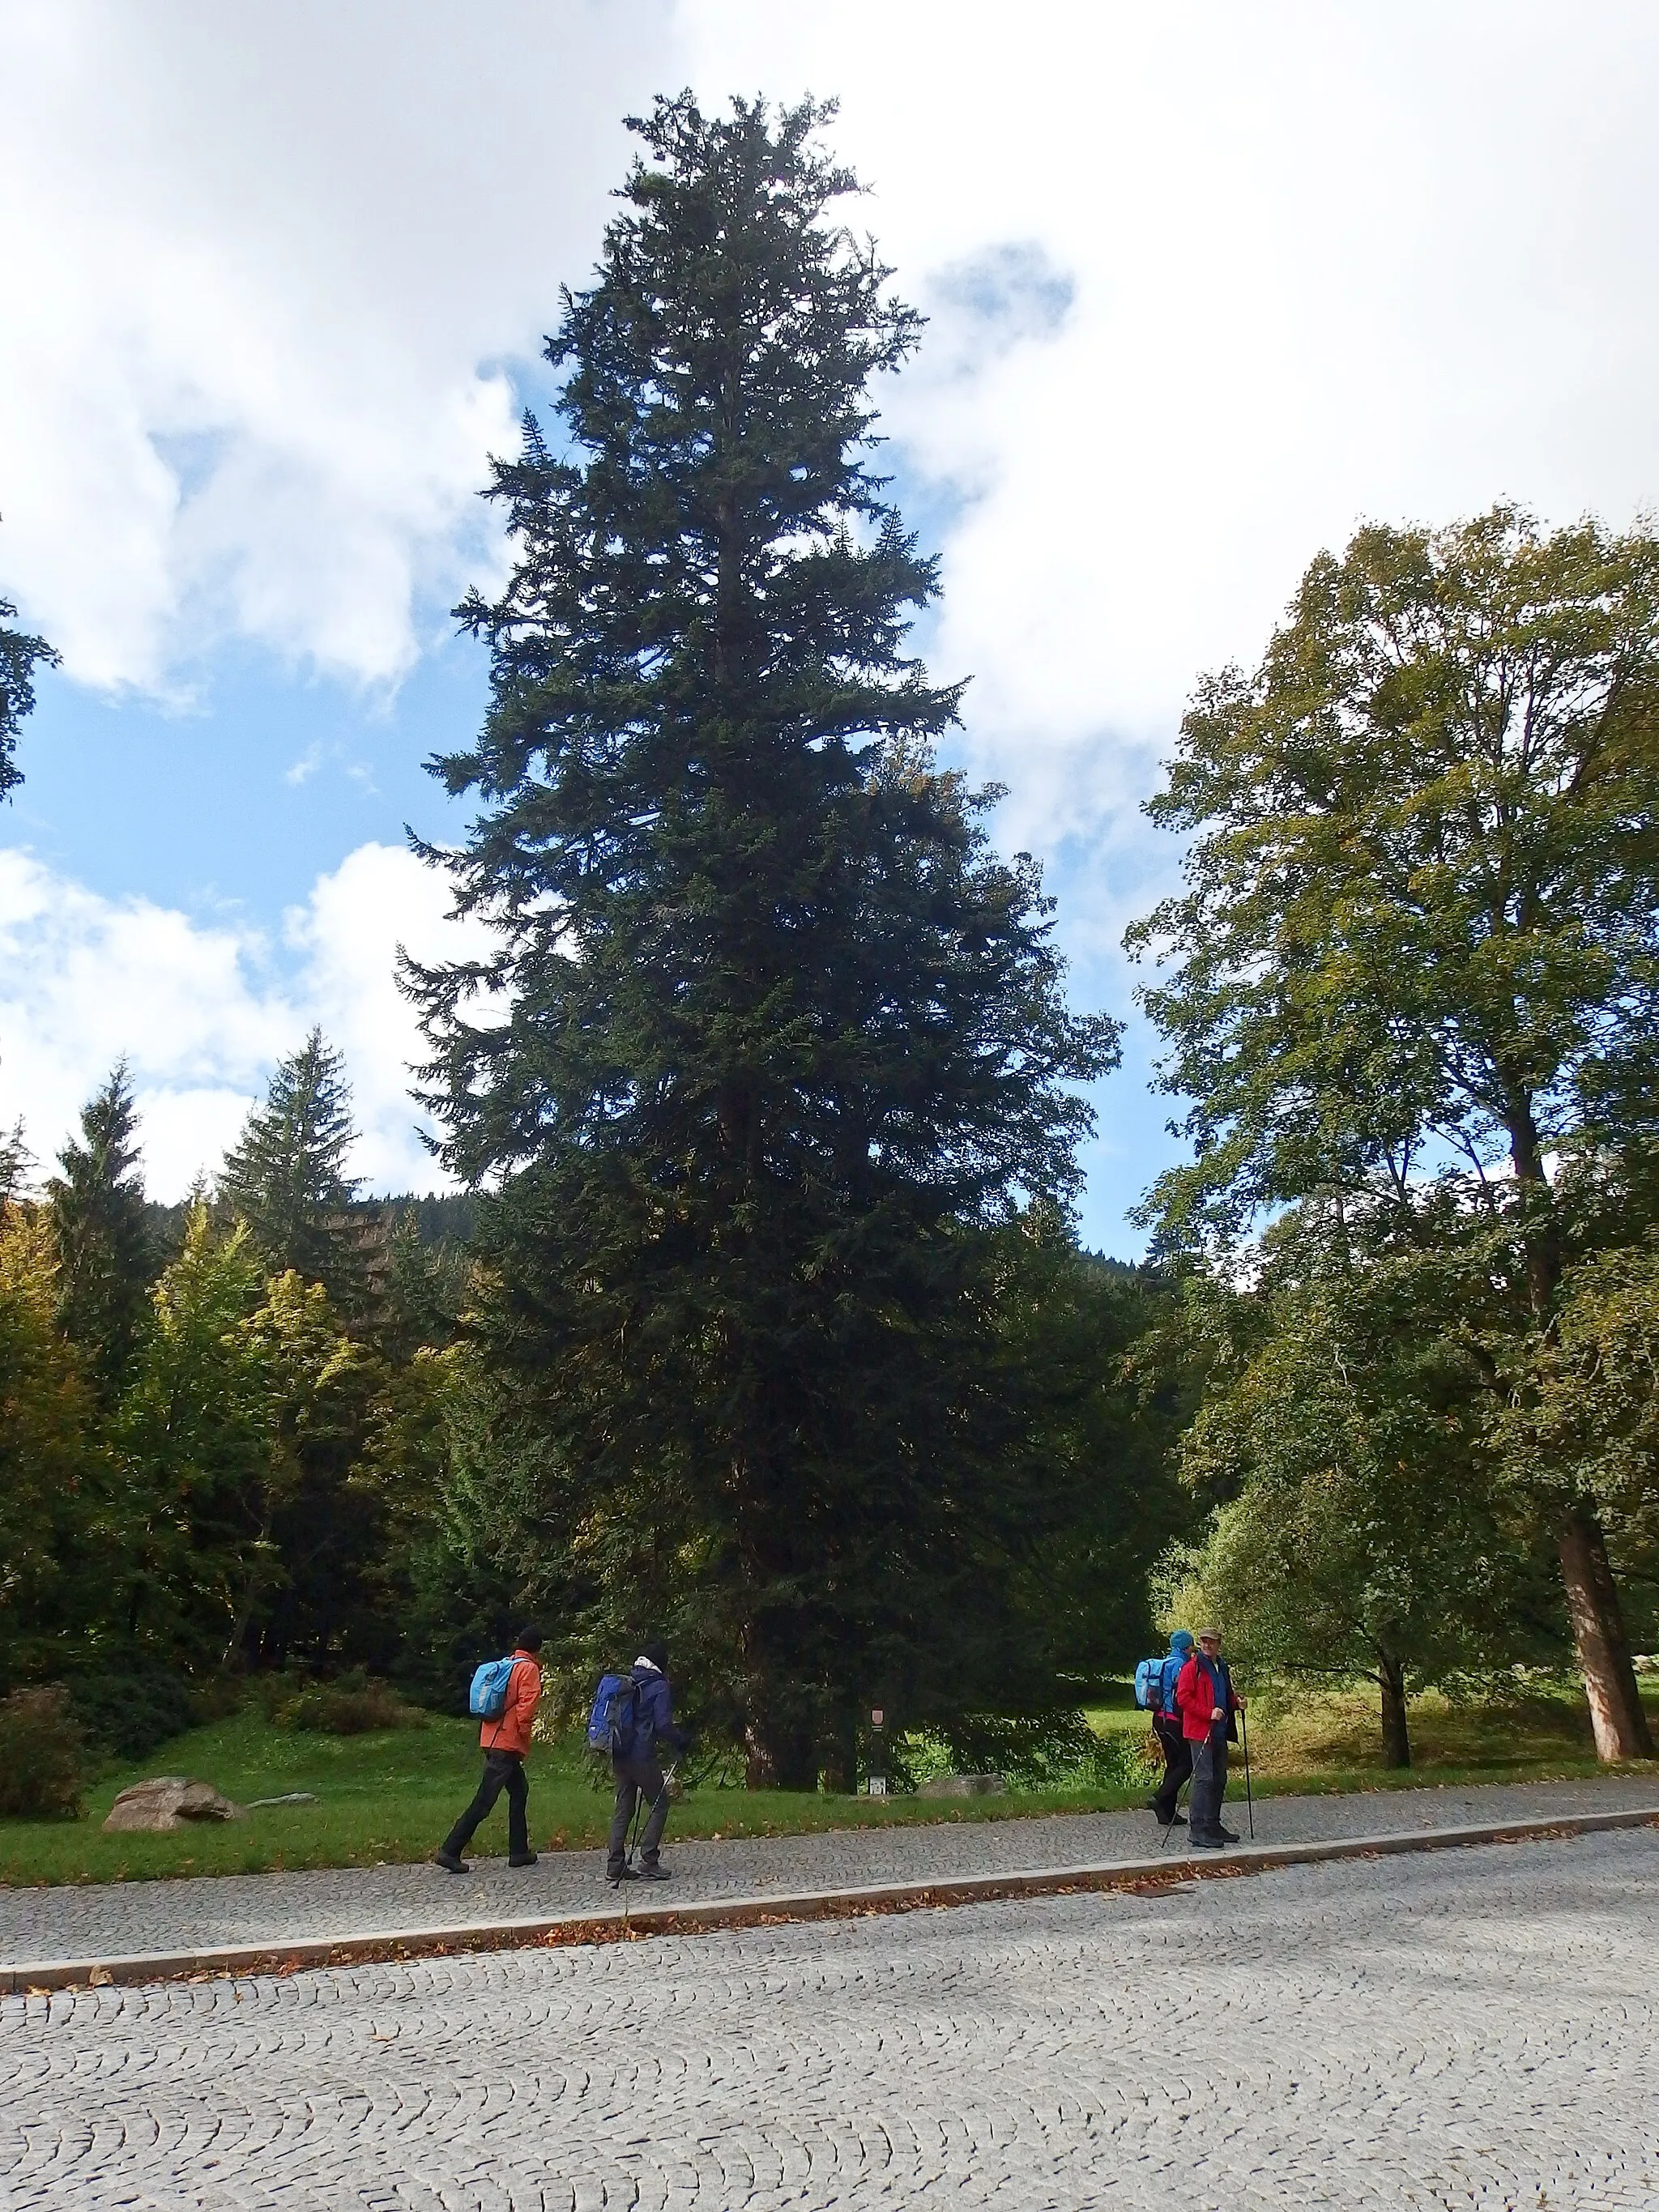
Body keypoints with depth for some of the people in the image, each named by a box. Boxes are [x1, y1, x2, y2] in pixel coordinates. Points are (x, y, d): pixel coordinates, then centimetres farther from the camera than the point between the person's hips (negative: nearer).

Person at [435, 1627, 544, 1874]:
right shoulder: (529, 1669, -9)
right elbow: (526, 1706, -17)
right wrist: (523, 1733, -5)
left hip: (493, 1740, 9)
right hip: (508, 1743, -9)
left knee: (519, 1792, 17)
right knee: (483, 1802, -6)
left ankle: (519, 1852, 20)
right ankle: (450, 1852, -7)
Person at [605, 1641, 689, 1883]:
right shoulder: (659, 1686, -8)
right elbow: (663, 1725, -14)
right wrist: (682, 1741, 1)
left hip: (619, 1755, 7)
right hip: (642, 1756, -6)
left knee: (623, 1807, 13)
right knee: (659, 1804, 6)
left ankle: (615, 1865, 11)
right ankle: (649, 1862, 0)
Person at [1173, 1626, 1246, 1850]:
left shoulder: (1222, 1667, 16)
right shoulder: (1192, 1668, -9)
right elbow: (1183, 1698, -16)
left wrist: (1236, 1703, 7)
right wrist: (1209, 1713, -23)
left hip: (1219, 1732, 9)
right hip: (1200, 1732, -9)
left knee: (1219, 1779, 13)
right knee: (1204, 1779, -11)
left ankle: (1213, 1825, 24)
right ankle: (1197, 1830, -8)